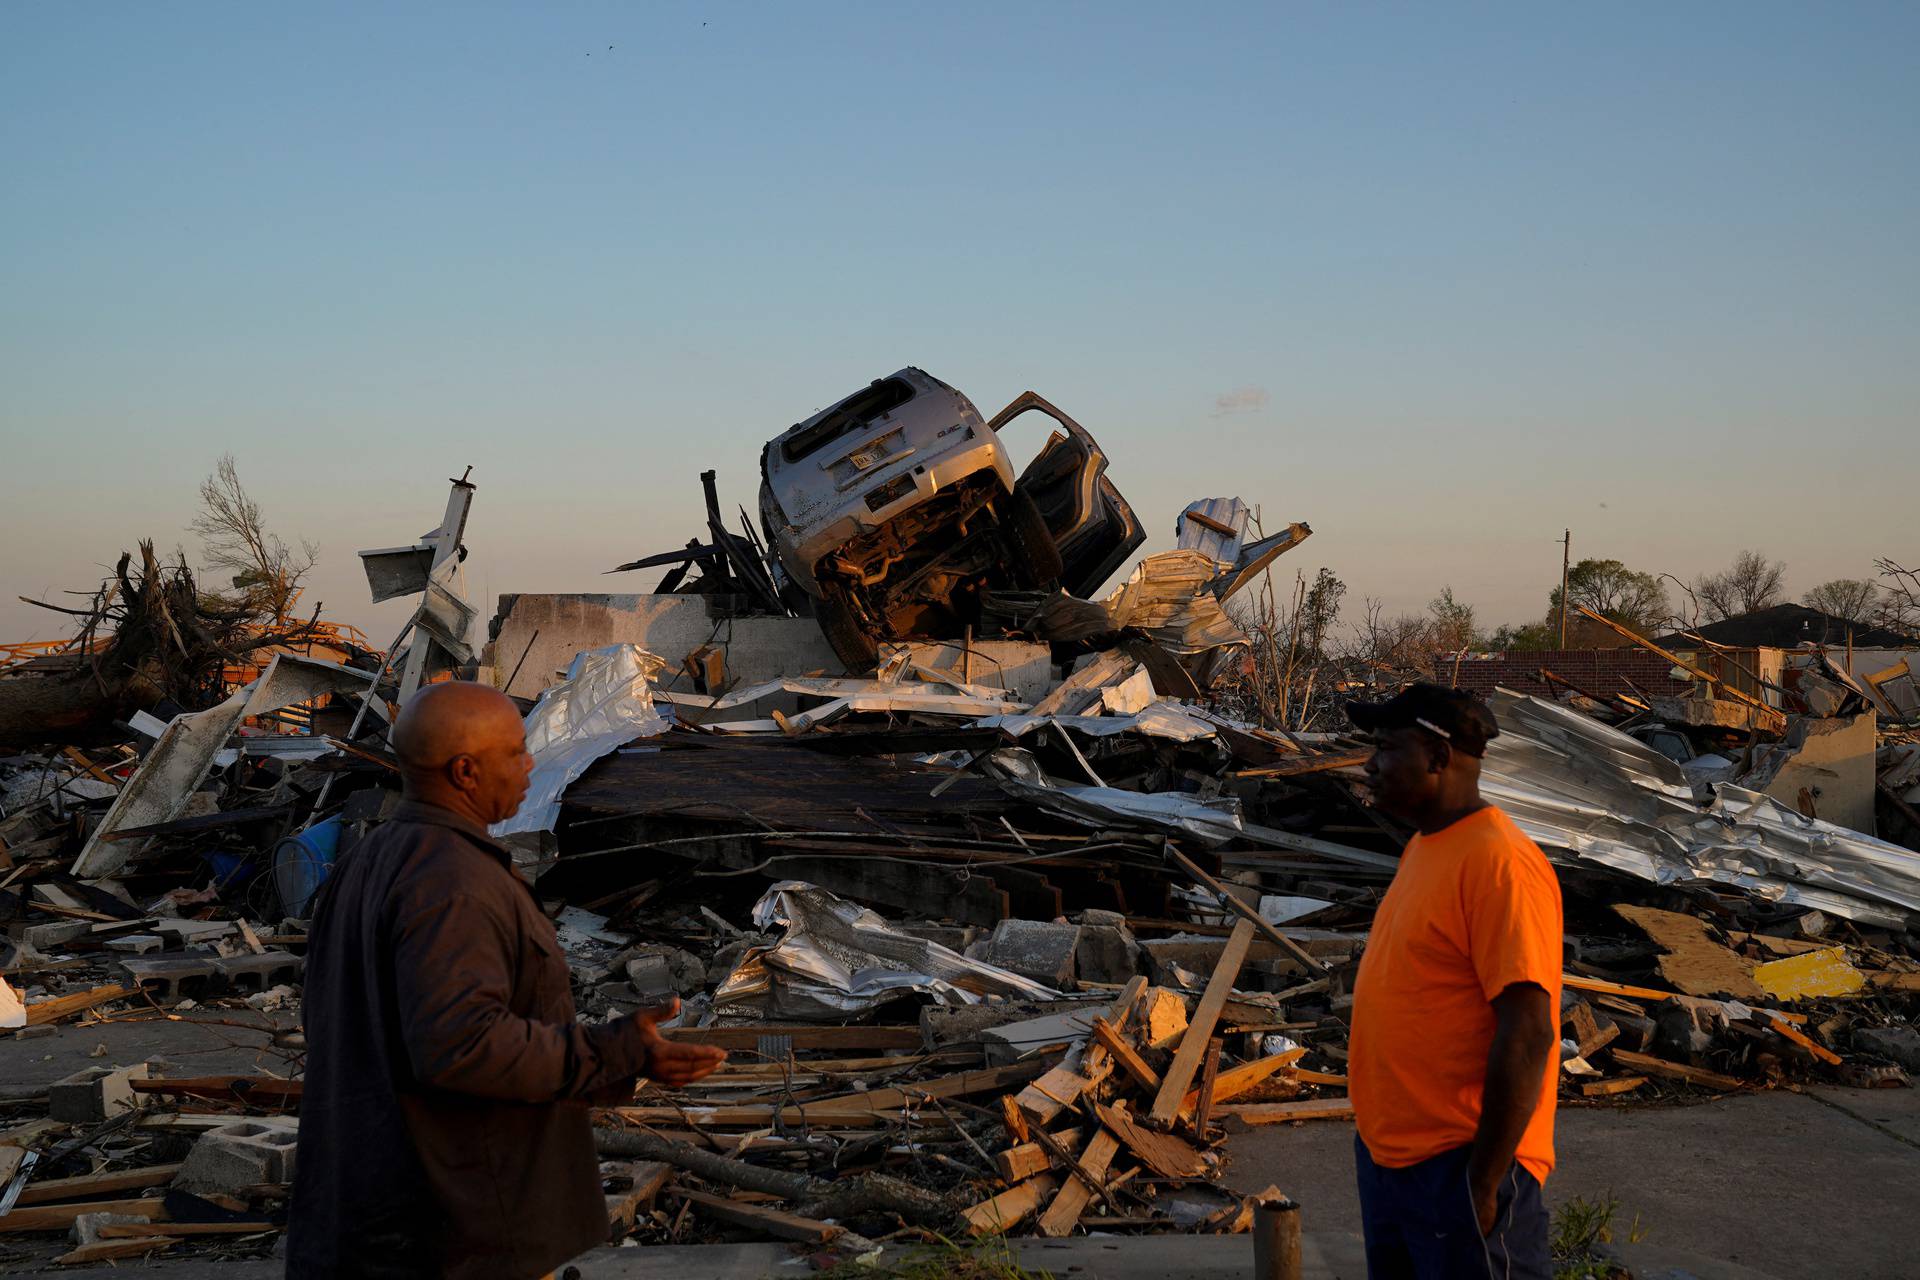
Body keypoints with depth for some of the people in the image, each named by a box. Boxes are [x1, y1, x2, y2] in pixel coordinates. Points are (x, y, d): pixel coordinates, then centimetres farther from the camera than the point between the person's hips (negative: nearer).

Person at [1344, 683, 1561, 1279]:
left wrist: (1483, 1183, -20)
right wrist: (1379, 1144, 17)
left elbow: (1526, 1034, -22)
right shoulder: (1422, 847, 10)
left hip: (1456, 1169, -9)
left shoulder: (1499, 861, -18)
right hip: (1388, 1157, 9)